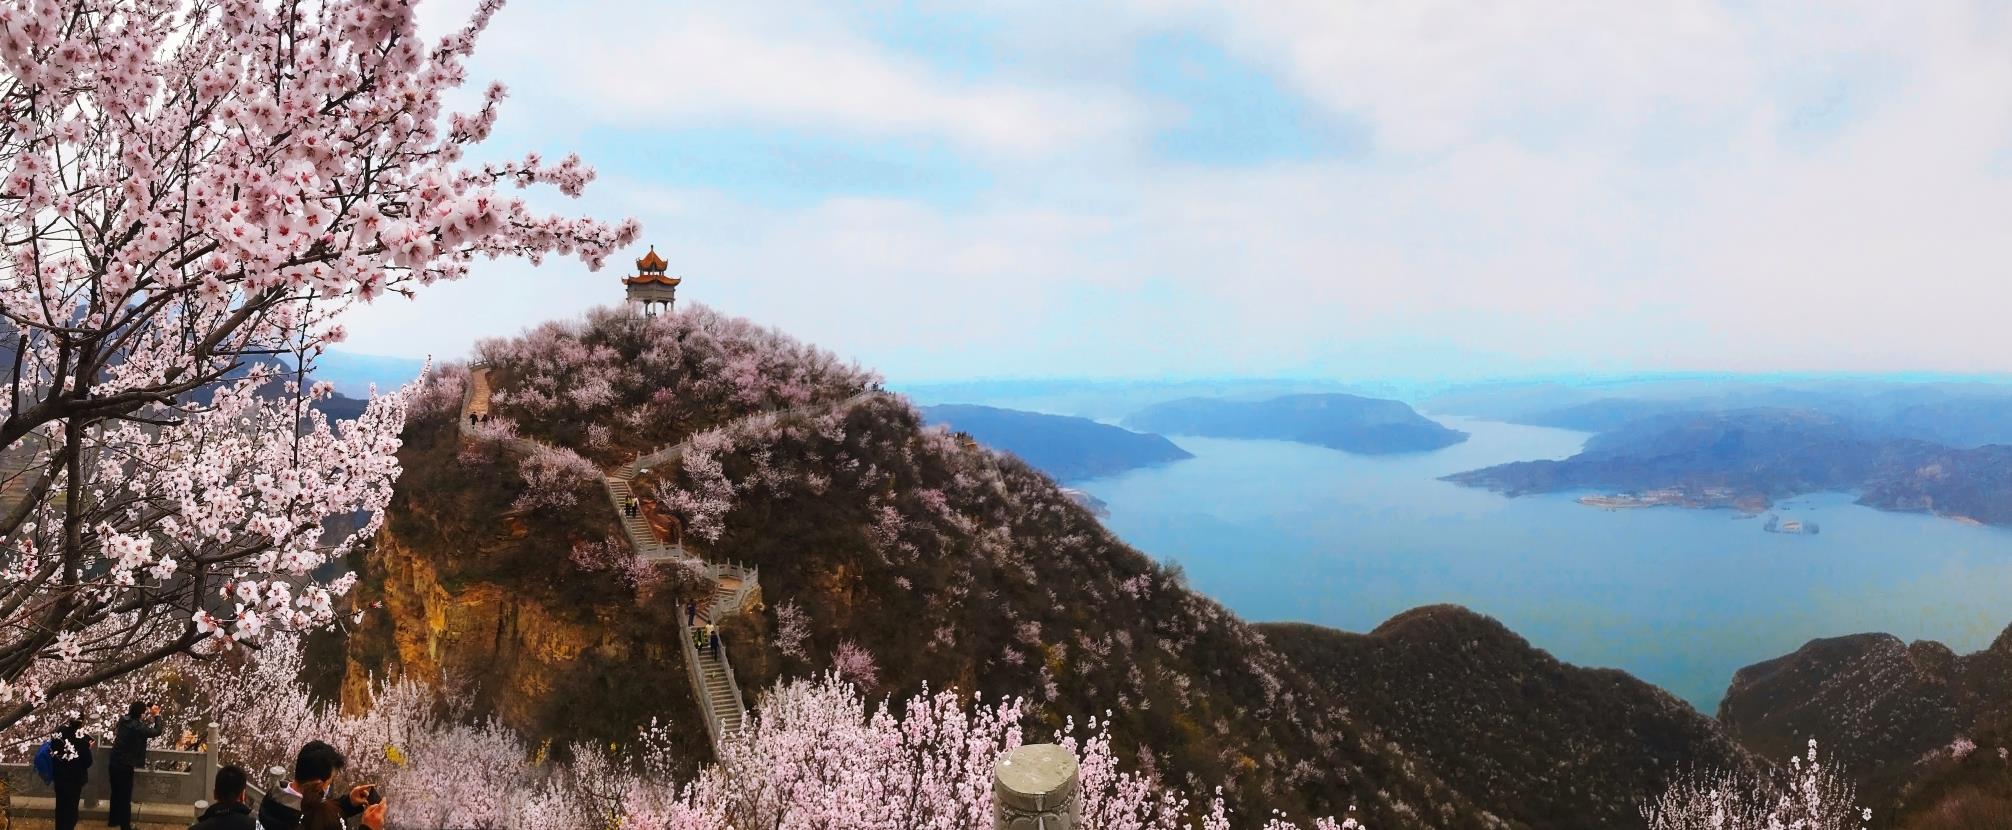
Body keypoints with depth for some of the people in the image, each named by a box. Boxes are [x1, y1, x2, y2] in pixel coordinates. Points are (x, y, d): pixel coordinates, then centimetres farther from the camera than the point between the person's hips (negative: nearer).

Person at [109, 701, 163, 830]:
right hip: (125, 765, -7)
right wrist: (157, 715, -5)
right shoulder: (137, 727, -22)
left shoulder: (123, 720, -1)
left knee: (116, 793, 22)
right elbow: (157, 732, -14)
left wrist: (150, 714, 14)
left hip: (115, 762, 7)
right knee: (125, 796, 5)